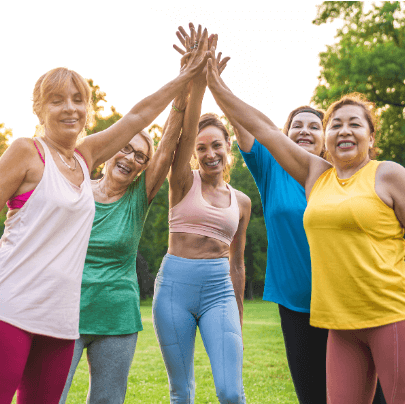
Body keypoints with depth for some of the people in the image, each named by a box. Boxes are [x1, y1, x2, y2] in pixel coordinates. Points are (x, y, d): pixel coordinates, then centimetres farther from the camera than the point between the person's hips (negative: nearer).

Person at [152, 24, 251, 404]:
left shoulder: (241, 201, 10)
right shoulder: (184, 182, 2)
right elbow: (185, 132, -17)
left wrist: (237, 319, 18)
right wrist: (199, 79, -30)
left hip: (219, 290, 2)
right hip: (175, 286, -1)